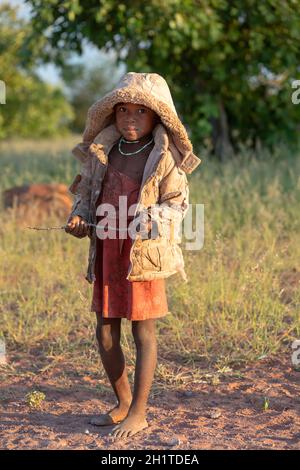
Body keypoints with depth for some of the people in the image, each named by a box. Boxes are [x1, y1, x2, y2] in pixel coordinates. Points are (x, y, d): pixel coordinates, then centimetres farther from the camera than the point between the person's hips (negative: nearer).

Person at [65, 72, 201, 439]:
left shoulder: (164, 160, -5)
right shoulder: (103, 154, 9)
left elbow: (178, 203, -7)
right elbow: (86, 194, 17)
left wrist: (153, 220, -25)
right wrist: (79, 218, -3)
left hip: (143, 254, -5)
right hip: (106, 253, 5)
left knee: (143, 333, 2)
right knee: (105, 334, 11)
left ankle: (138, 413, 13)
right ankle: (123, 402, 29)